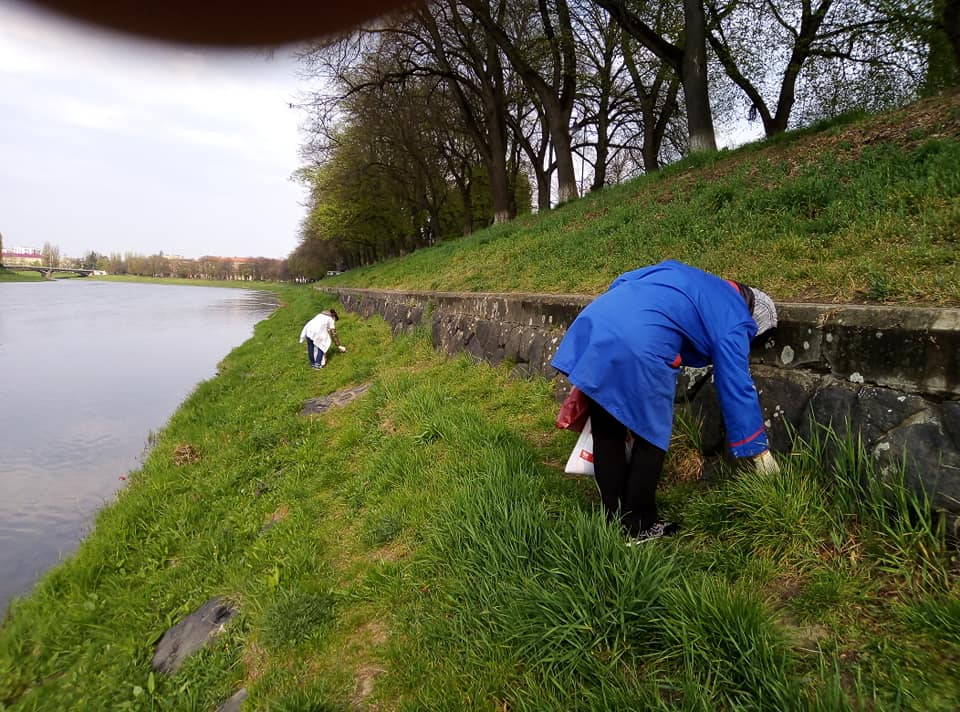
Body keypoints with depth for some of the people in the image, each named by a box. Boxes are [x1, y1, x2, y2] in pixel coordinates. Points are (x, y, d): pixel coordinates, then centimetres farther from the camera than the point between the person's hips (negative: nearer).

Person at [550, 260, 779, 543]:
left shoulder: (679, 271, 30)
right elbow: (737, 390, 12)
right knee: (651, 439, 14)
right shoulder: (733, 323, 11)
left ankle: (614, 520, 34)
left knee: (606, 433, 18)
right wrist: (759, 450, 22)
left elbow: (621, 282, 27)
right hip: (639, 351, -7)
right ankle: (639, 528, 25)